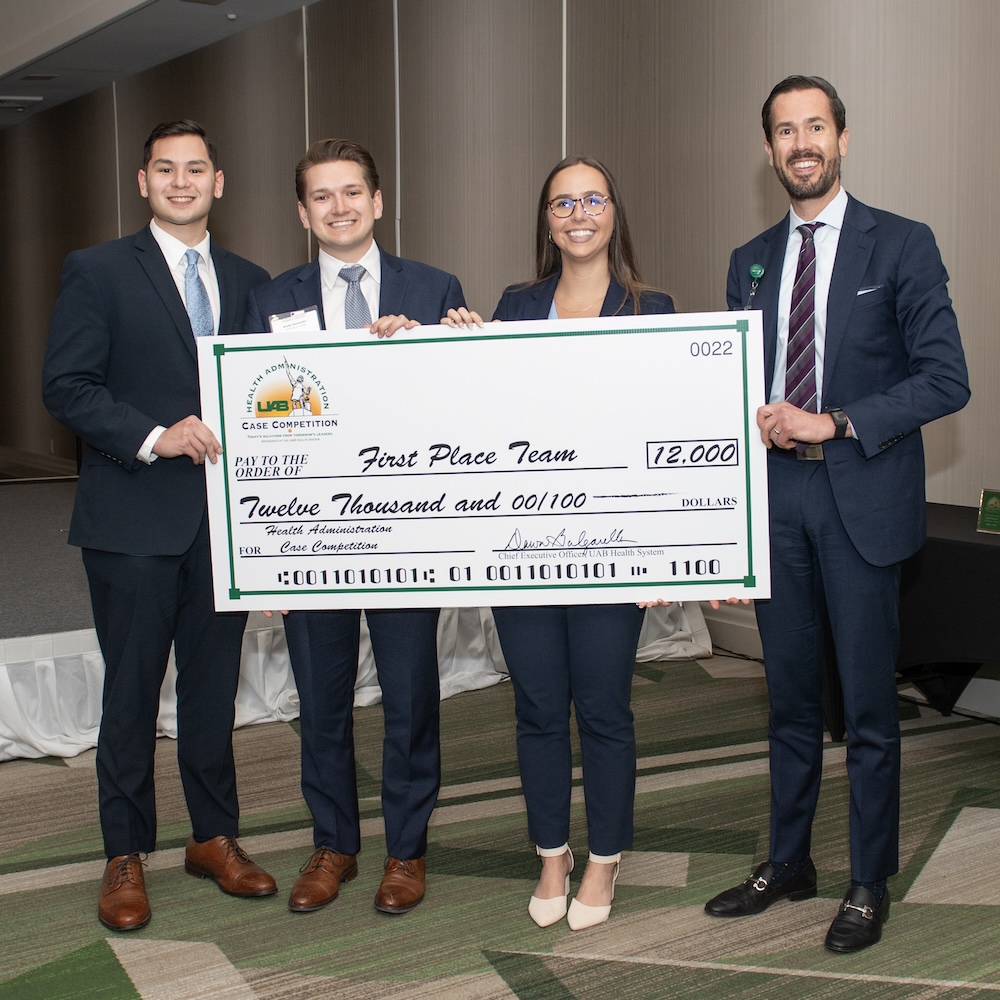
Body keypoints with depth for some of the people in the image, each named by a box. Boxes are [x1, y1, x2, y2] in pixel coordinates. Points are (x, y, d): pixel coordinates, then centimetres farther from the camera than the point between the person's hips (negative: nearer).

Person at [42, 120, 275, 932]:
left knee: (215, 686, 12)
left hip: (226, 518, 4)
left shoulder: (250, 282, 13)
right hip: (134, 520, -3)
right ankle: (126, 857, 18)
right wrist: (153, 438, -18)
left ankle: (215, 836, 27)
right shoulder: (97, 271, 1)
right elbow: (65, 386, -6)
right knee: (132, 690, 5)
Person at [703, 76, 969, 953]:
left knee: (868, 705, 3)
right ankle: (788, 864, 27)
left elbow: (946, 380, -7)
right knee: (791, 696, 13)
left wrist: (833, 424, -15)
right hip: (774, 495, 4)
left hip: (862, 496, -4)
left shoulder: (901, 246, -1)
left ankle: (871, 886, 18)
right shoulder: (751, 262, 12)